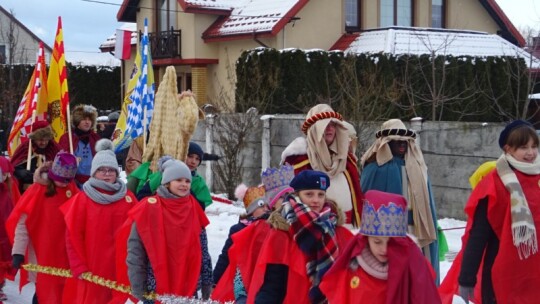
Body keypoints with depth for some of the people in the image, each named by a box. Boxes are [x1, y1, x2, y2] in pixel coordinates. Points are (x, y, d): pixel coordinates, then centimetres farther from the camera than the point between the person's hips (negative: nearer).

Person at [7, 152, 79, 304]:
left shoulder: (73, 190, 1)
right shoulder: (38, 190, -10)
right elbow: (22, 222, -10)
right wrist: (18, 252, -14)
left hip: (64, 255, 4)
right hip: (41, 255, -3)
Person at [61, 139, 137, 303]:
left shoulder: (128, 198, 6)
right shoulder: (82, 198, -1)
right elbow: (72, 235, -3)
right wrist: (78, 267, -8)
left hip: (120, 267, 2)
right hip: (92, 268, -2)